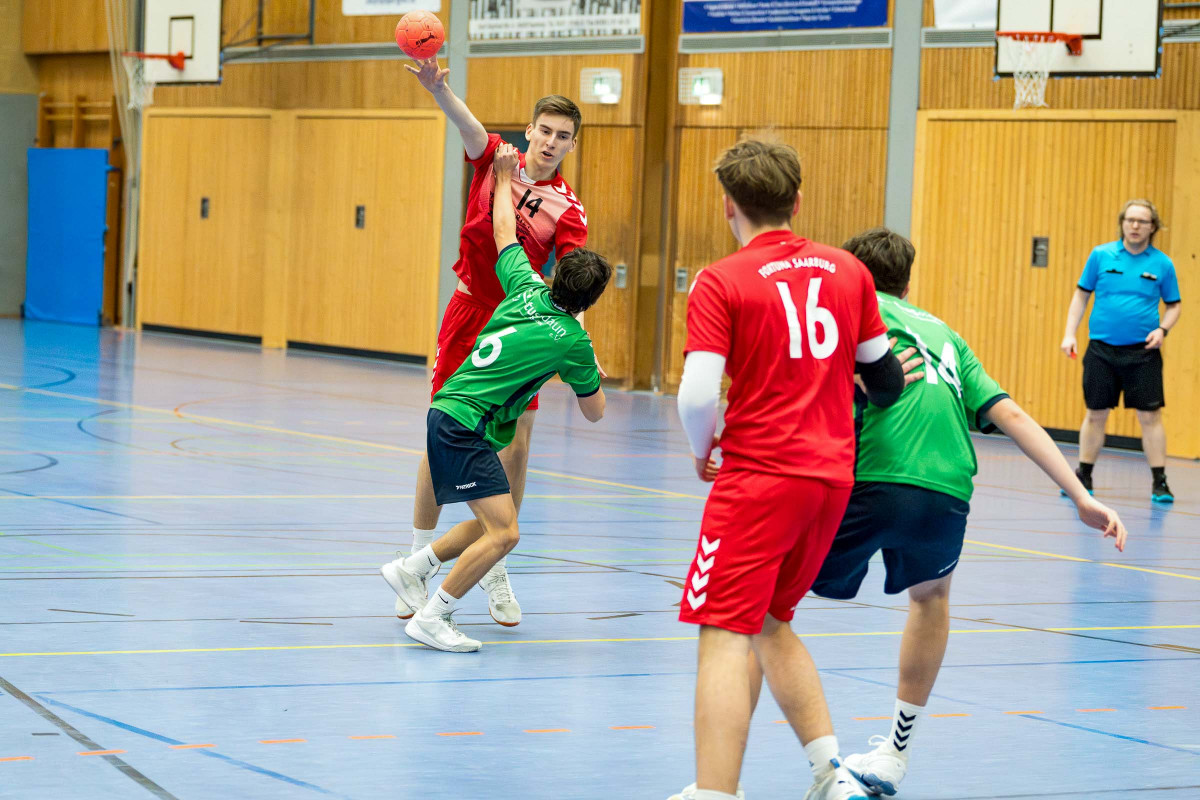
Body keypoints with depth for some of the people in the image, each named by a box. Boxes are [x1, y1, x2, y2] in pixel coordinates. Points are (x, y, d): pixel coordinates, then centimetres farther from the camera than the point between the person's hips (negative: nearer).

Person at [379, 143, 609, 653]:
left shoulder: (528, 288, 5)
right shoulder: (573, 340, -10)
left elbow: (504, 231, 23)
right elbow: (594, 413, 6)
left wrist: (504, 177, 36)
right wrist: (586, 371, 23)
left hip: (449, 415, 9)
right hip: (465, 425, -9)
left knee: (493, 525, 17)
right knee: (503, 532, -14)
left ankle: (411, 570, 24)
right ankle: (430, 619, -10)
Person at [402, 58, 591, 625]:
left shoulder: (568, 209, -5)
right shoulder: (495, 158, -1)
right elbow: (466, 122, -22)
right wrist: (437, 88, -44)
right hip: (468, 316, 0)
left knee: (516, 446, -3)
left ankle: (496, 573, 14)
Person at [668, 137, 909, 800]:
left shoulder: (720, 283, -7)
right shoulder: (848, 270, 8)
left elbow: (697, 394, -14)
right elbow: (882, 374, 18)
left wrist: (702, 449, 6)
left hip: (757, 478, -6)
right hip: (833, 476, 6)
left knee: (724, 637, -6)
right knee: (769, 623, 22)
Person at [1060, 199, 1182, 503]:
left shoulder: (1162, 264, 1)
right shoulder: (1101, 255, 1)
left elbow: (1173, 306, 10)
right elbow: (1081, 295, 8)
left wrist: (1162, 329, -9)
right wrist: (1070, 333, 0)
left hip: (1143, 352, -1)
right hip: (1102, 349, 1)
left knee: (1150, 415, -4)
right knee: (1096, 413, 6)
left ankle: (1159, 481, 3)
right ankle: (1083, 476, 18)